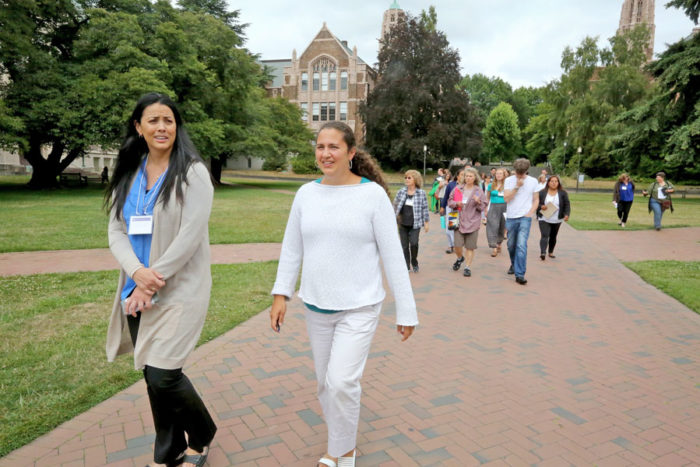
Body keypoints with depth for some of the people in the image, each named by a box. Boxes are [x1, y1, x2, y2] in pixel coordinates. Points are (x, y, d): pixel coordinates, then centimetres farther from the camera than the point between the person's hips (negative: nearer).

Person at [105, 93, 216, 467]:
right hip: (137, 291, 6)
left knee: (163, 374, -7)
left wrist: (152, 283, -15)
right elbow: (116, 230, 5)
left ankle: (202, 435, 23)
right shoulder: (128, 173, 9)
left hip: (177, 292, -5)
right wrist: (137, 271, -14)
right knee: (152, 374, 13)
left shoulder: (192, 173, -8)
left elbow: (190, 236, -15)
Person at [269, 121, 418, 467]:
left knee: (342, 382, -11)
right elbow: (291, 250, 7)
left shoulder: (373, 194, -10)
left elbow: (392, 256, -9)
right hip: (316, 308, 4)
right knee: (326, 383, 14)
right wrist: (280, 294, 0)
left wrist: (406, 312, -8)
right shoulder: (306, 193, 1)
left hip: (359, 308, -4)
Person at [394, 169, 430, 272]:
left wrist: (426, 222, 2)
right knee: (404, 245, 6)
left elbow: (425, 208, 2)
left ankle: (414, 262, 12)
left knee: (414, 243, -14)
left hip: (415, 223, -2)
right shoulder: (401, 192, 3)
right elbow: (395, 205, 10)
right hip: (403, 223, 3)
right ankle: (406, 266, 19)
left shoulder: (421, 193, -2)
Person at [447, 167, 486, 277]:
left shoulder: (479, 191, 3)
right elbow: (450, 201, 11)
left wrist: (478, 202, -17)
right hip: (459, 221, 1)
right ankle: (460, 258, 29)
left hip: (472, 222, -1)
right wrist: (456, 203, -9)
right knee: (457, 245, -4)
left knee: (470, 246, 1)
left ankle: (467, 267, 15)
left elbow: (483, 206, 4)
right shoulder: (458, 188, 5)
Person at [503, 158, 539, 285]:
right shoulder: (509, 180, -1)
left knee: (522, 245, -13)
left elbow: (536, 200, 9)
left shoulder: (533, 181, 3)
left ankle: (520, 274, -12)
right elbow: (506, 198, -11)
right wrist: (517, 186, -19)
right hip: (511, 217, 1)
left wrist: (530, 212, -5)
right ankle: (513, 264, 40)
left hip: (525, 218, -1)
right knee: (511, 245, 13)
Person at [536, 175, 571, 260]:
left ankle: (551, 252, 28)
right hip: (544, 219, -2)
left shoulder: (563, 193, 2)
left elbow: (567, 205, 0)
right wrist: (541, 206, -16)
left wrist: (567, 214, -14)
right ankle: (542, 253, -24)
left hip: (557, 220, 2)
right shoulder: (542, 193, 0)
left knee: (553, 237, 12)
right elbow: (536, 203, 5)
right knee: (544, 236, -14)